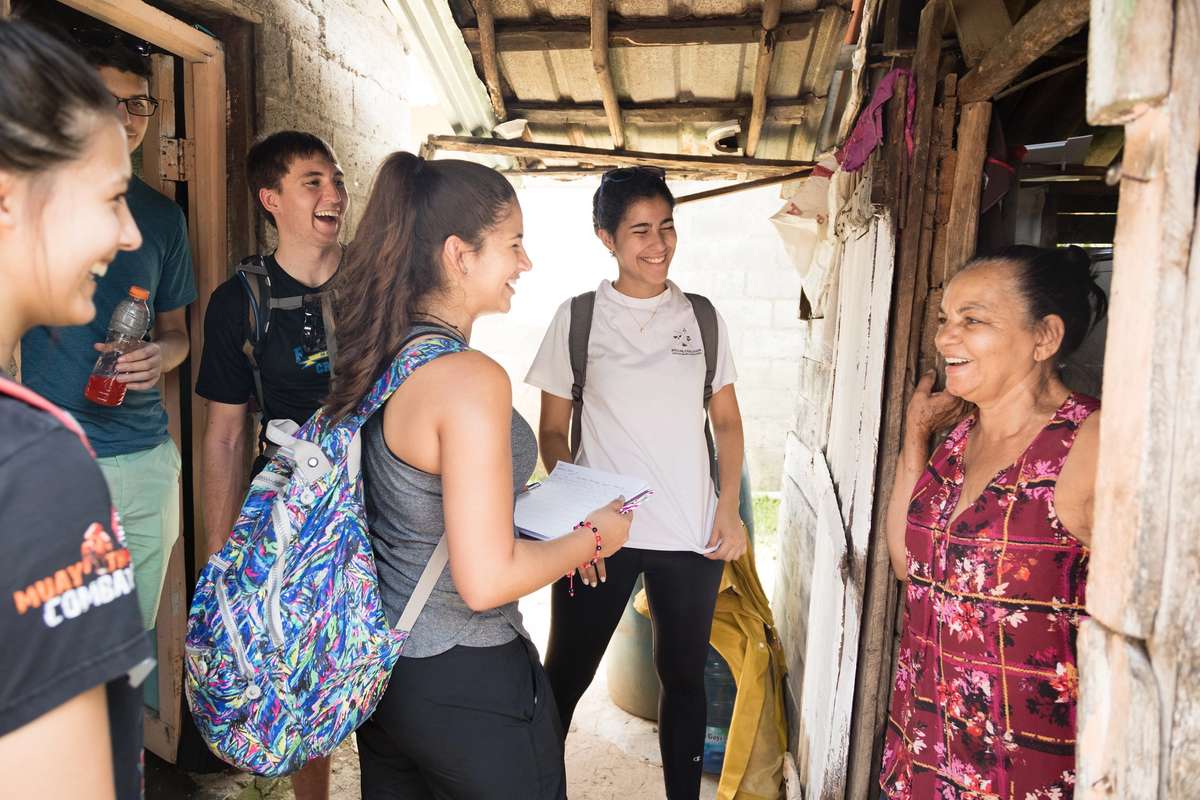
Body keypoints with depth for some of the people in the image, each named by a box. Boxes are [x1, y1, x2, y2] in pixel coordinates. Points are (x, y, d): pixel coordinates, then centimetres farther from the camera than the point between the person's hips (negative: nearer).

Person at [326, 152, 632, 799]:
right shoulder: (470, 378, -26)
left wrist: (543, 509, 14)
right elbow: (486, 581, -26)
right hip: (465, 685, -8)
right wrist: (591, 538, -10)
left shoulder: (378, 357, 0)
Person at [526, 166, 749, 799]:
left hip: (693, 533, 2)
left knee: (683, 674, 15)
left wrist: (729, 506, -2)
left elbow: (727, 421, 11)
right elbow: (552, 430, 2)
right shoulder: (577, 317, 0)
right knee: (565, 675, 8)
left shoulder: (702, 316, 6)